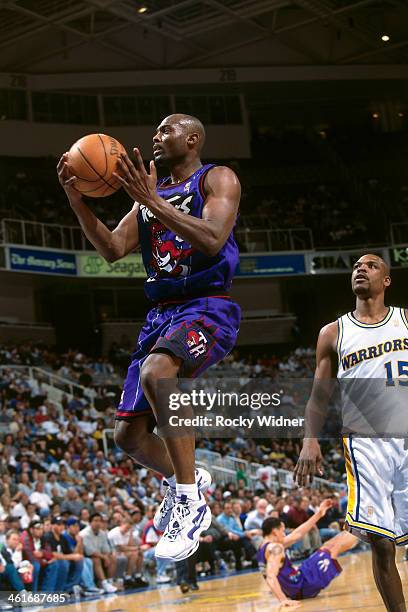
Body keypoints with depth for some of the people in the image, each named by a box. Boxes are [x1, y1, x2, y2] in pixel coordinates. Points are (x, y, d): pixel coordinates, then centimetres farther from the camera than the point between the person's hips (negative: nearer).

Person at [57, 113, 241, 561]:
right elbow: (112, 249, 11)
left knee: (156, 373, -38)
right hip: (160, 315, 8)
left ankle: (190, 500, -28)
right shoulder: (150, 193, 19)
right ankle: (182, 480, 34)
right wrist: (77, 201, -3)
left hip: (208, 308, -7)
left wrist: (150, 200, -23)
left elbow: (212, 240, -19)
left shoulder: (217, 179, -1)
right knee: (128, 434, 4)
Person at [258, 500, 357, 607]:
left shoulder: (265, 548, 13)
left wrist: (319, 514, 21)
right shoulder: (274, 547, -18)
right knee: (335, 546, 4)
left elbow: (297, 534, 19)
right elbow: (270, 577, -33)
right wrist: (283, 600, -41)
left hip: (294, 592, 9)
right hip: (303, 585, -9)